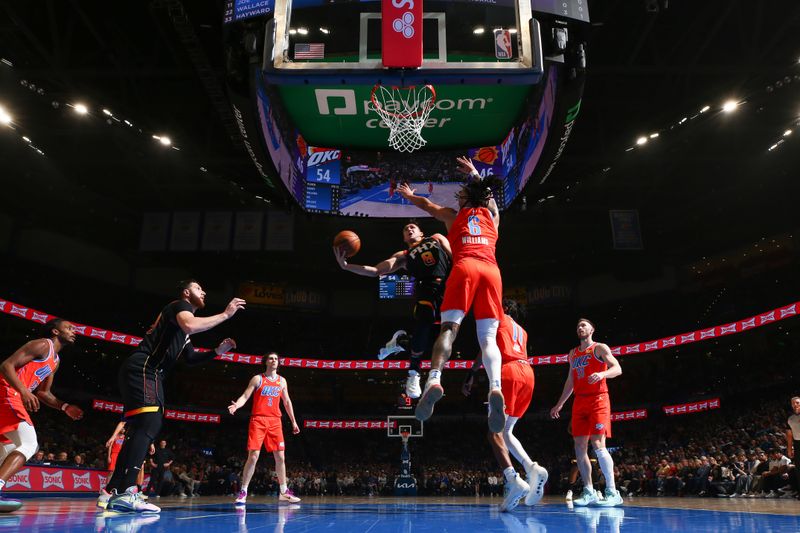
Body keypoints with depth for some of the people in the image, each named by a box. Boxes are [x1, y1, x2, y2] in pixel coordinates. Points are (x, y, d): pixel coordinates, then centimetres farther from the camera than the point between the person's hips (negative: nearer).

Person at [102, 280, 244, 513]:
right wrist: (225, 314, -18)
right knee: (149, 426, -21)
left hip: (143, 373, 11)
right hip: (142, 369, -11)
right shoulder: (180, 305, -2)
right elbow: (190, 325, -26)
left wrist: (217, 351, 19)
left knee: (139, 430, 10)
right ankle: (127, 492, -28)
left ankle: (111, 492, 15)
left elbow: (191, 358, 33)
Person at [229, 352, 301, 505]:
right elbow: (245, 396, -6)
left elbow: (287, 402, 19)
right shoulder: (257, 379, 1)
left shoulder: (282, 381, 13)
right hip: (258, 419, -4)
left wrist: (293, 421, 17)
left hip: (275, 421, 4)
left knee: (280, 457, 4)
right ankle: (243, 492, 1)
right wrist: (236, 405, -27)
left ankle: (284, 492, 13)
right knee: (253, 456, -9)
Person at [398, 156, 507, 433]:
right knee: (488, 337, -6)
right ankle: (495, 387, -32)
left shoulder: (454, 215, 24)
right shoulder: (492, 214, 30)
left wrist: (409, 195, 61)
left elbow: (427, 204, 41)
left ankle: (434, 380, -35)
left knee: (449, 327, -11)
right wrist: (474, 174, 70)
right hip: (491, 270, 2)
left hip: (464, 267, -2)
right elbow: (486, 194, 54)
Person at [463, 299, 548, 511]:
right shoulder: (522, 331, 34)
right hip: (528, 373, 7)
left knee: (495, 431, -10)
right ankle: (532, 468, -10)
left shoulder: (499, 319, 14)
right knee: (506, 431, 14)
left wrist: (470, 374, 1)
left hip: (509, 371, -7)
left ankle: (514, 481, -28)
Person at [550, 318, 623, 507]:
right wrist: (559, 404, 22)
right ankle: (589, 492, 7)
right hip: (579, 401, 6)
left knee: (598, 445, -16)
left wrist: (602, 374, -31)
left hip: (598, 399, -6)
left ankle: (612, 493, -10)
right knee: (579, 447, 1)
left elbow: (617, 368, -11)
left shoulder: (600, 348, 2)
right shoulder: (573, 353, 20)